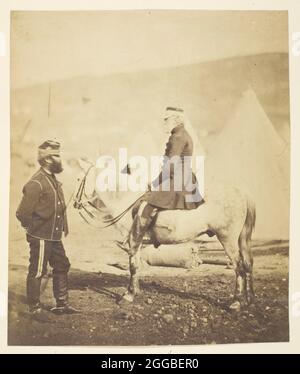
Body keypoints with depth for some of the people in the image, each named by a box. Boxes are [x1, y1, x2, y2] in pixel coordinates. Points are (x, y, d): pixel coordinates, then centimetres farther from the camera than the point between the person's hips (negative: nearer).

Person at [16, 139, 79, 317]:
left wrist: (62, 226, 12)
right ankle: (34, 308, 21)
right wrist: (34, 229, -7)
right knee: (37, 272, 5)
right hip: (41, 237, -9)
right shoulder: (36, 183, -18)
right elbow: (22, 213, -19)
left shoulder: (54, 180, 11)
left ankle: (62, 304, 28)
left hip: (54, 237, 9)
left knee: (62, 266, 15)